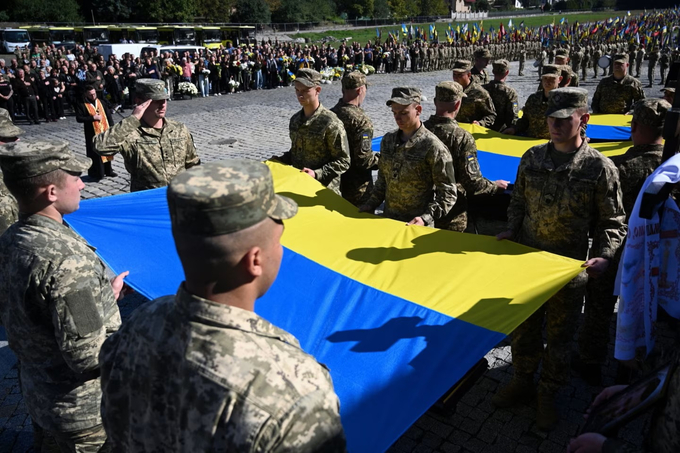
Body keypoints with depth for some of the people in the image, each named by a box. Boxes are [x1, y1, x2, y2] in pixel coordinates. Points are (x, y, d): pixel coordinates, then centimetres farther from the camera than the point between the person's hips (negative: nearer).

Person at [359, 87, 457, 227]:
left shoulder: (432, 146, -14)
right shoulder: (387, 140, 4)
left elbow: (447, 193, -13)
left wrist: (426, 218, -21)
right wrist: (371, 204, 5)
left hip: (416, 226, -5)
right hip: (388, 220, 5)